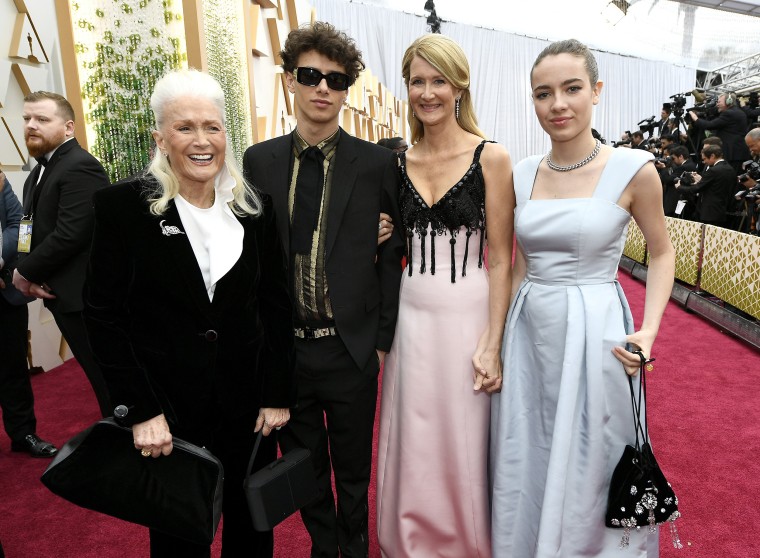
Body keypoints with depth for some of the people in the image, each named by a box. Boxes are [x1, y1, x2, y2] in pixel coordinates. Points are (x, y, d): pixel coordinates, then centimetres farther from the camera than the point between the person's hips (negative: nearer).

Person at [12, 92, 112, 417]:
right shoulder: (41, 171, 16)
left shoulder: (80, 167, -16)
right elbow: (35, 229, 15)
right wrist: (29, 273, -3)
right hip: (61, 293, 9)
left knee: (109, 377, 2)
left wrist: (26, 272, -12)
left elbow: (70, 234, -24)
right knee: (98, 374, 18)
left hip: (83, 295, -9)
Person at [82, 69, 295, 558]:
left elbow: (277, 305, 2)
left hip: (248, 400, 3)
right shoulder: (123, 205, -9)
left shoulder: (254, 206, -1)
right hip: (167, 405, -2)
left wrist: (278, 395, -1)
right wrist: (140, 411, -12)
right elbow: (104, 315, -8)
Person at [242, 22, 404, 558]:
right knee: (305, 468, 20)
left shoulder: (377, 163, -4)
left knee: (354, 470, 17)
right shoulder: (259, 161, 2)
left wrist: (383, 340, -3)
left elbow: (391, 257, -2)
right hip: (282, 348, 2)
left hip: (351, 348, -2)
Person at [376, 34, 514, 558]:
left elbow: (501, 260, -8)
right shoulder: (399, 163, 6)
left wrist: (492, 343, -12)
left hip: (467, 317, -3)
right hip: (411, 317, 4)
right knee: (411, 445, 15)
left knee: (463, 446, 11)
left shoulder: (490, 158, -6)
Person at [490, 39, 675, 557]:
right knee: (525, 465, 17)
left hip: (595, 334, -4)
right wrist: (501, 335, 10)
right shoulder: (523, 173, 4)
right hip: (528, 333, 4)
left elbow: (662, 253, 4)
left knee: (587, 470, 11)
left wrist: (648, 331, -9)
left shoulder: (634, 170, -8)